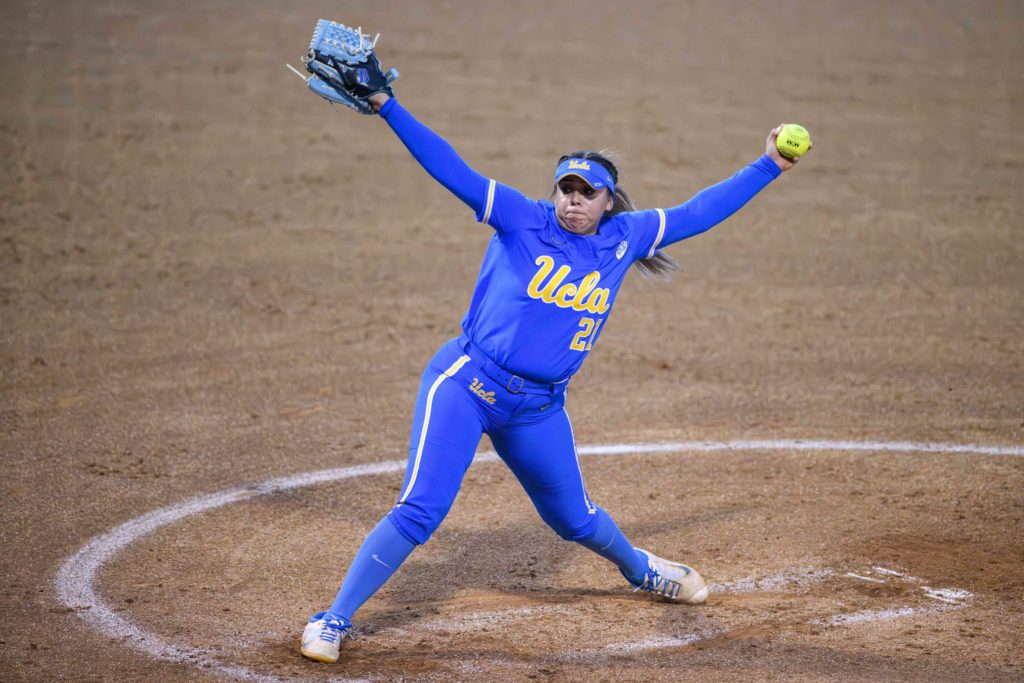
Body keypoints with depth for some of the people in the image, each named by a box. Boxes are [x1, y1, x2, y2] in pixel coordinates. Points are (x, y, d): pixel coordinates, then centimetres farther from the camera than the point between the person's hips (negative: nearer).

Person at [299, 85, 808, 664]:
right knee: (419, 512, -16)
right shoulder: (522, 219, -6)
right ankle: (334, 621, -8)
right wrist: (387, 107, -21)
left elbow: (697, 214, 11)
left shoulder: (623, 239, 4)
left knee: (574, 517, 21)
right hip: (465, 384, -4)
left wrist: (768, 166, 12)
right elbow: (453, 170, -13)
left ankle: (640, 569, 53)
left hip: (539, 410, 4)